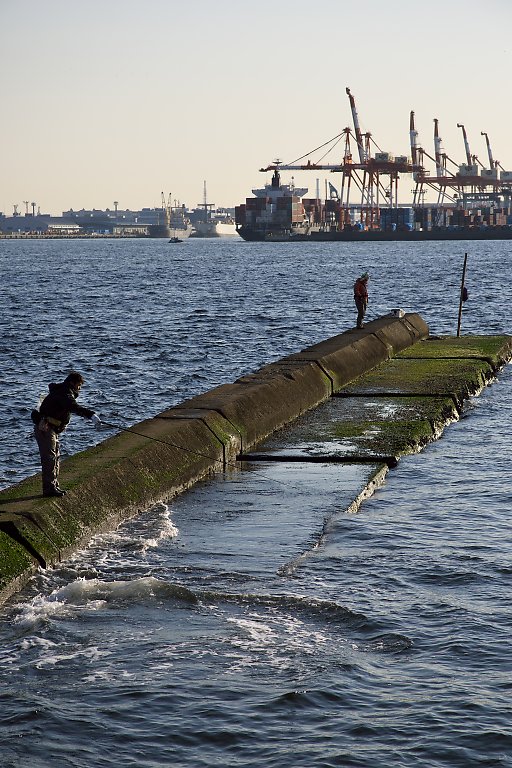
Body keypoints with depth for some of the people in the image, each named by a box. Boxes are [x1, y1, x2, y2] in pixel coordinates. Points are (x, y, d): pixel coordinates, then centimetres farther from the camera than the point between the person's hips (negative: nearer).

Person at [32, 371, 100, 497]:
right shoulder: (64, 394, -20)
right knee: (49, 458, -10)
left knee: (56, 457, 15)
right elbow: (74, 407, -39)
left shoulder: (61, 391, 13)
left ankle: (54, 486, 22)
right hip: (44, 428, -11)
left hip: (51, 429, 11)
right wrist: (91, 415, -50)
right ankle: (49, 488, -8)